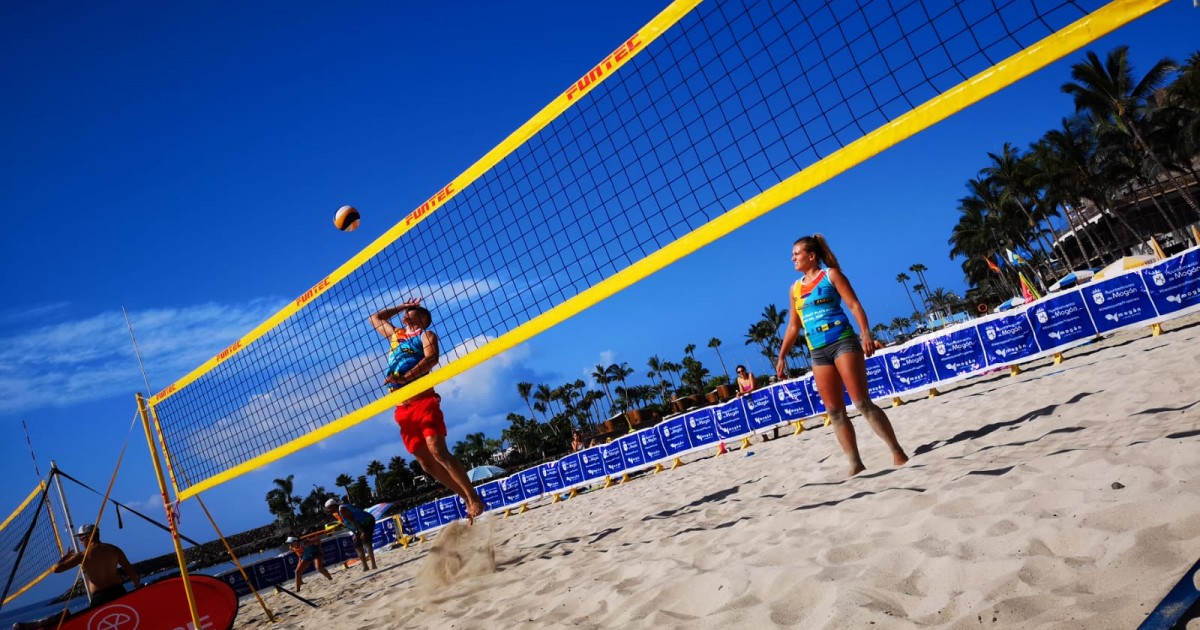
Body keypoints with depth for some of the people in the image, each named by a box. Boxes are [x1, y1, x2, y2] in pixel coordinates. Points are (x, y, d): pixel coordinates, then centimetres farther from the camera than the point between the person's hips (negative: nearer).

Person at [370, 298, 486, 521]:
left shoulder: (425, 334, 8)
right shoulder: (395, 335, 26)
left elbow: (432, 358, -13)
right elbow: (375, 318, 42)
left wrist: (405, 377, -23)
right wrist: (401, 306, 32)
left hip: (423, 402, -6)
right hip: (402, 410, 6)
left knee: (438, 453, -20)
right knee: (427, 463, 1)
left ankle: (475, 499, -16)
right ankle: (469, 499, 6)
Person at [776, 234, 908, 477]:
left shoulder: (831, 274, 2)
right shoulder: (795, 288, 16)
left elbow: (854, 305, -6)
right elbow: (793, 326, 21)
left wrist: (866, 334, -20)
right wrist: (782, 356, 16)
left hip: (843, 342, -6)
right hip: (818, 353, 6)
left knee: (862, 403, -11)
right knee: (835, 412, 2)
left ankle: (898, 453, -4)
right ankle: (856, 464, 7)